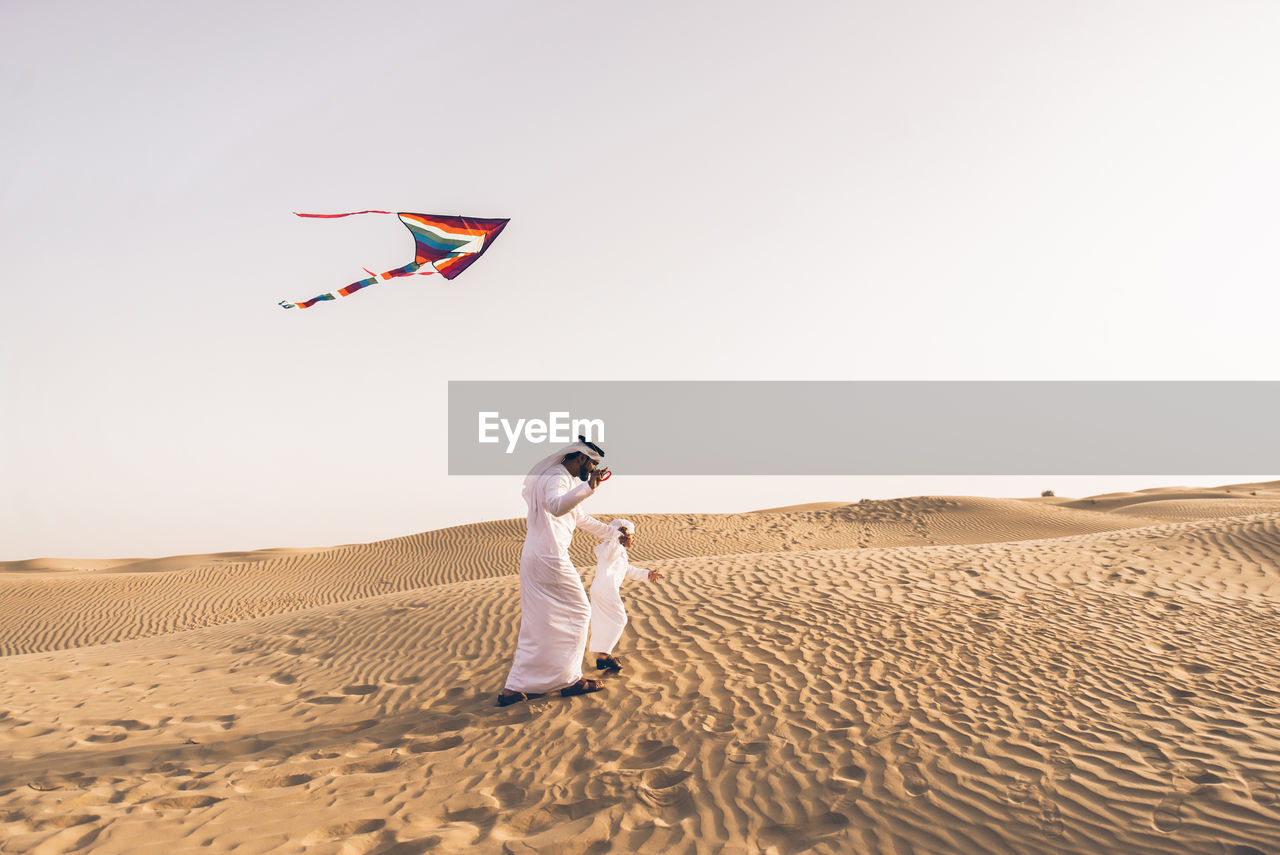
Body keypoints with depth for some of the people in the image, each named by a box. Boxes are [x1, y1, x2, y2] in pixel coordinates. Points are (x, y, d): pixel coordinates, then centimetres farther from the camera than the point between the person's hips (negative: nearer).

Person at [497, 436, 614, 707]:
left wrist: (612, 534, 39)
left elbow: (581, 517, 33)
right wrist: (588, 486, -45)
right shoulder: (557, 477, -12)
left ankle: (514, 688, 14)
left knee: (537, 623, 12)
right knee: (578, 612, 2)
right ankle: (571, 679, 9)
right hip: (550, 558, -10)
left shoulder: (564, 478, 22)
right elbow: (556, 506, -35)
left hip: (534, 558, 10)